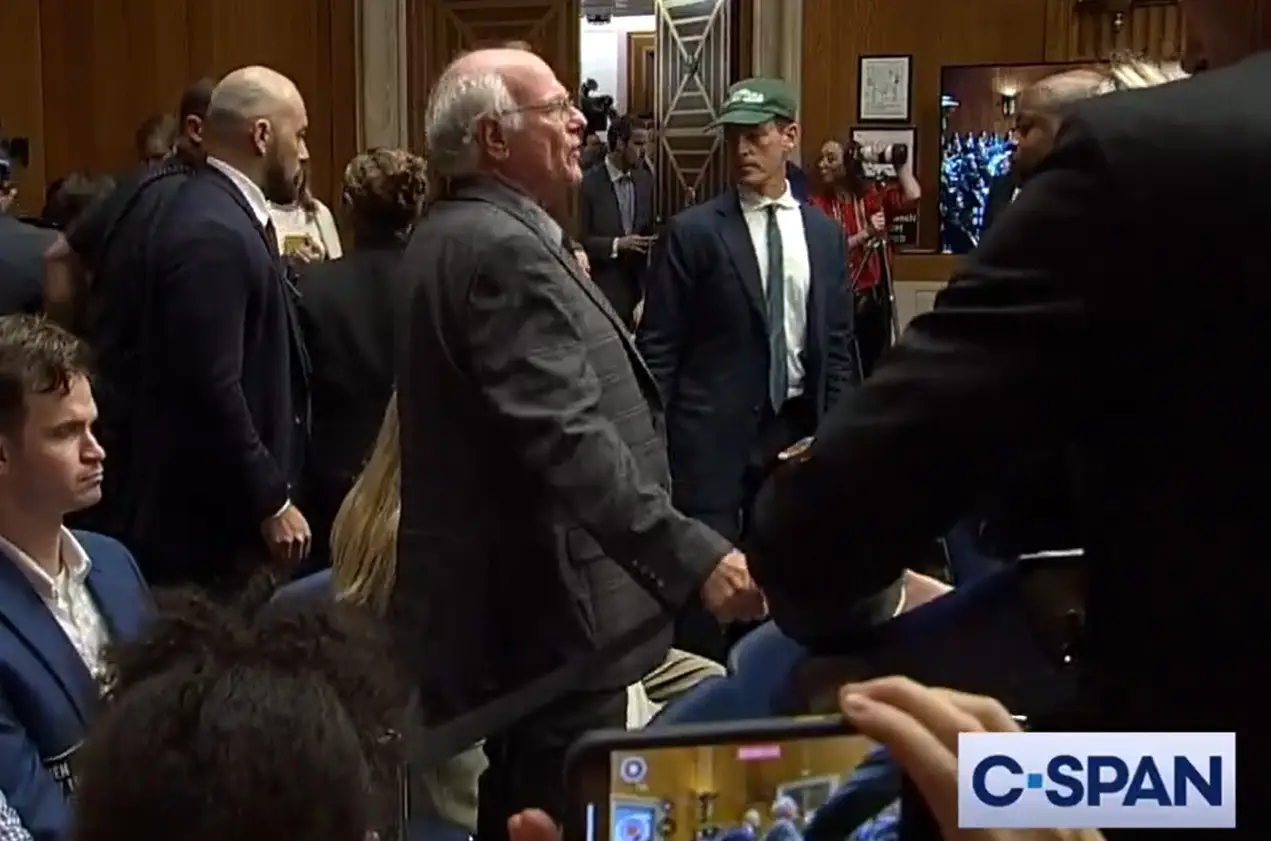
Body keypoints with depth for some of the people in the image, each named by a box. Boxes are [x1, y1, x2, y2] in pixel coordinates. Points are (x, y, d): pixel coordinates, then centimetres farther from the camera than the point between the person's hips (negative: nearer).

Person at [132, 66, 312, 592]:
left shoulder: (227, 216, 11)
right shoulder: (212, 233, -20)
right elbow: (213, 388, -24)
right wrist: (271, 502, -20)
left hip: (232, 501, 10)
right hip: (214, 511, -10)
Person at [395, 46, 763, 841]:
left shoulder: (462, 234, 14)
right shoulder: (501, 248, -20)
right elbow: (569, 440, -29)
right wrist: (694, 557, -32)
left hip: (505, 606, 11)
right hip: (544, 615, -11)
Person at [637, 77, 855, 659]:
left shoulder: (823, 234, 9)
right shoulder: (693, 232, -4)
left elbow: (837, 345, 12)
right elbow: (657, 348, -4)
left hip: (796, 431, 4)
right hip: (713, 436, -4)